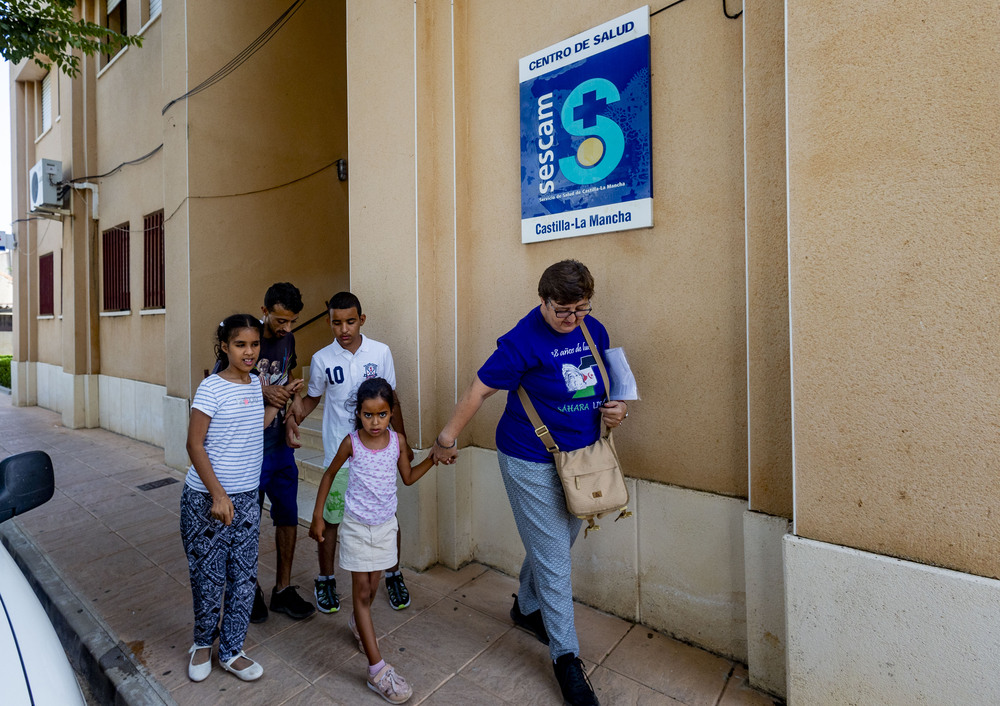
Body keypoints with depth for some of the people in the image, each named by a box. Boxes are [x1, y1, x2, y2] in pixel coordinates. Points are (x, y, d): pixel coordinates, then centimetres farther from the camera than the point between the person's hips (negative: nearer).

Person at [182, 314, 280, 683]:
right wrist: (218, 494, -19)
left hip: (246, 497, 5)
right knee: (208, 575, 11)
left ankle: (230, 651, 31)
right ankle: (203, 642, 38)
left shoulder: (256, 384, 4)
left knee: (243, 576, 12)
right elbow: (194, 445, -15)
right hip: (206, 498, -5)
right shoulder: (211, 388, -14)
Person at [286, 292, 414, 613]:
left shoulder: (381, 352, -5)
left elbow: (392, 399, 5)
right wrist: (293, 417, -10)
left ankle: (394, 575, 34)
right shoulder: (322, 359, -5)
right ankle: (325, 580, 37)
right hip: (339, 453, 0)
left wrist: (403, 441, 8)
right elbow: (312, 397, 11)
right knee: (330, 520, 11)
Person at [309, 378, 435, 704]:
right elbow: (330, 474, -1)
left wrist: (433, 458, -9)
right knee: (361, 592, 3)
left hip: (385, 525, 3)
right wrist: (317, 516, 1)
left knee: (371, 587, 19)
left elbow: (408, 477, 3)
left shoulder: (398, 440, -10)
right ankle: (378, 671, 11)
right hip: (357, 526, -2)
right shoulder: (351, 442, -16)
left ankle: (358, 623, 52)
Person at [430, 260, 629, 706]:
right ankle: (565, 656, 25)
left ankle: (527, 608, 48)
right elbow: (479, 390, -13)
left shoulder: (594, 331, 1)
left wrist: (615, 408, -6)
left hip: (580, 457, 7)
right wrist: (447, 438, -7)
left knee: (557, 544, 22)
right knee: (552, 557, 3)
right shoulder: (523, 341, -19)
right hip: (532, 463, -7)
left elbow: (603, 383, 16)